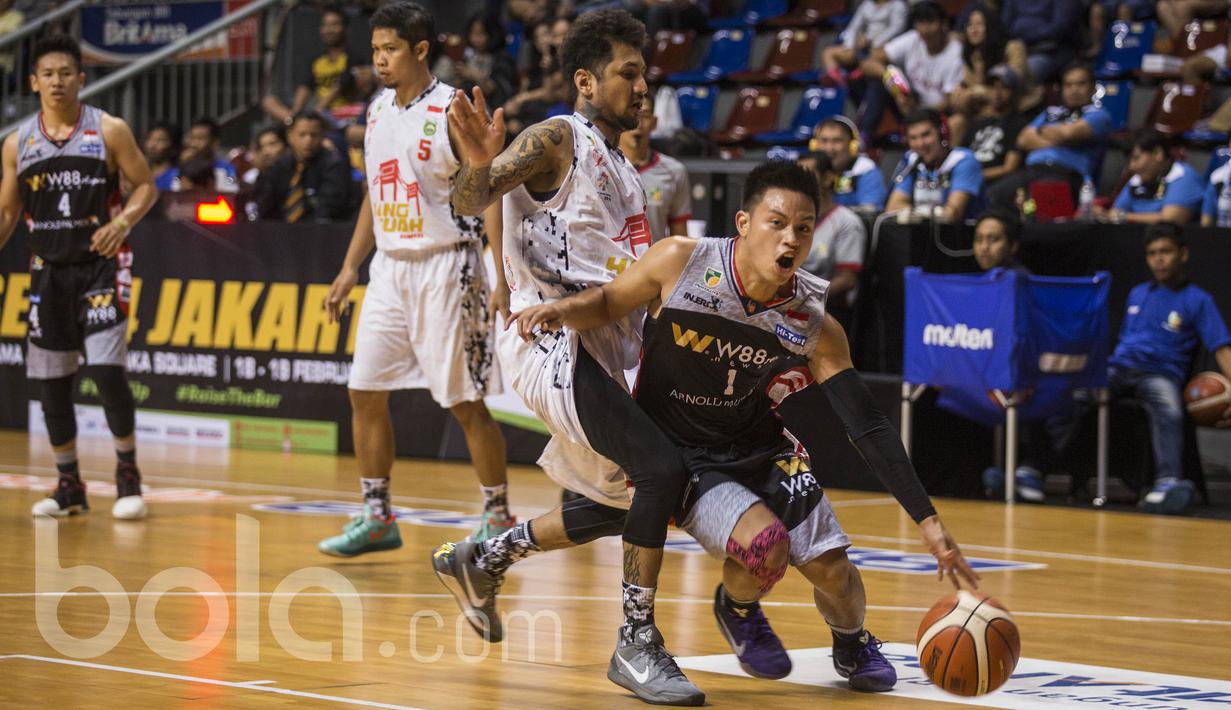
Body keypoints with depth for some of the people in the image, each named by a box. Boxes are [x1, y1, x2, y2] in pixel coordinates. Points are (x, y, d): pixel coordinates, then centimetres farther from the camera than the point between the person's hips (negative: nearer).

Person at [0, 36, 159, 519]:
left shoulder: (109, 131, -5)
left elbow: (146, 186, -2)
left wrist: (123, 222, -20)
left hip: (101, 264, -4)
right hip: (49, 270, 4)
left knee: (107, 368, -15)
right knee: (49, 379, 5)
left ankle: (128, 474, 1)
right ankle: (69, 486, 17)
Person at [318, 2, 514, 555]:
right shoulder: (378, 111, 10)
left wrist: (503, 280, -22)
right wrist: (350, 269, 15)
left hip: (444, 269, -7)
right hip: (389, 266, 7)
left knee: (465, 401, -4)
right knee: (365, 392, 5)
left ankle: (499, 519, 6)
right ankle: (377, 519, 15)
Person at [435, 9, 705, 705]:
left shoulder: (621, 168, 19)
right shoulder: (558, 141, -7)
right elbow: (470, 202, -20)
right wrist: (480, 167, -40)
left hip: (602, 348, 9)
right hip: (554, 341, -9)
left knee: (617, 502, 18)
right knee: (663, 468, -22)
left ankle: (480, 559, 37)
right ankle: (637, 644, -15)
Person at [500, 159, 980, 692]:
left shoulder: (815, 327, -16)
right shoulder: (679, 262, -20)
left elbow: (868, 429, -13)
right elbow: (608, 303, -1)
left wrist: (928, 522, -18)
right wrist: (564, 310, -25)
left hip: (763, 452, 3)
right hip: (679, 453, -3)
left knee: (831, 568, -9)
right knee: (764, 547, -26)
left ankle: (852, 643, 29)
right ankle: (737, 610, 13)